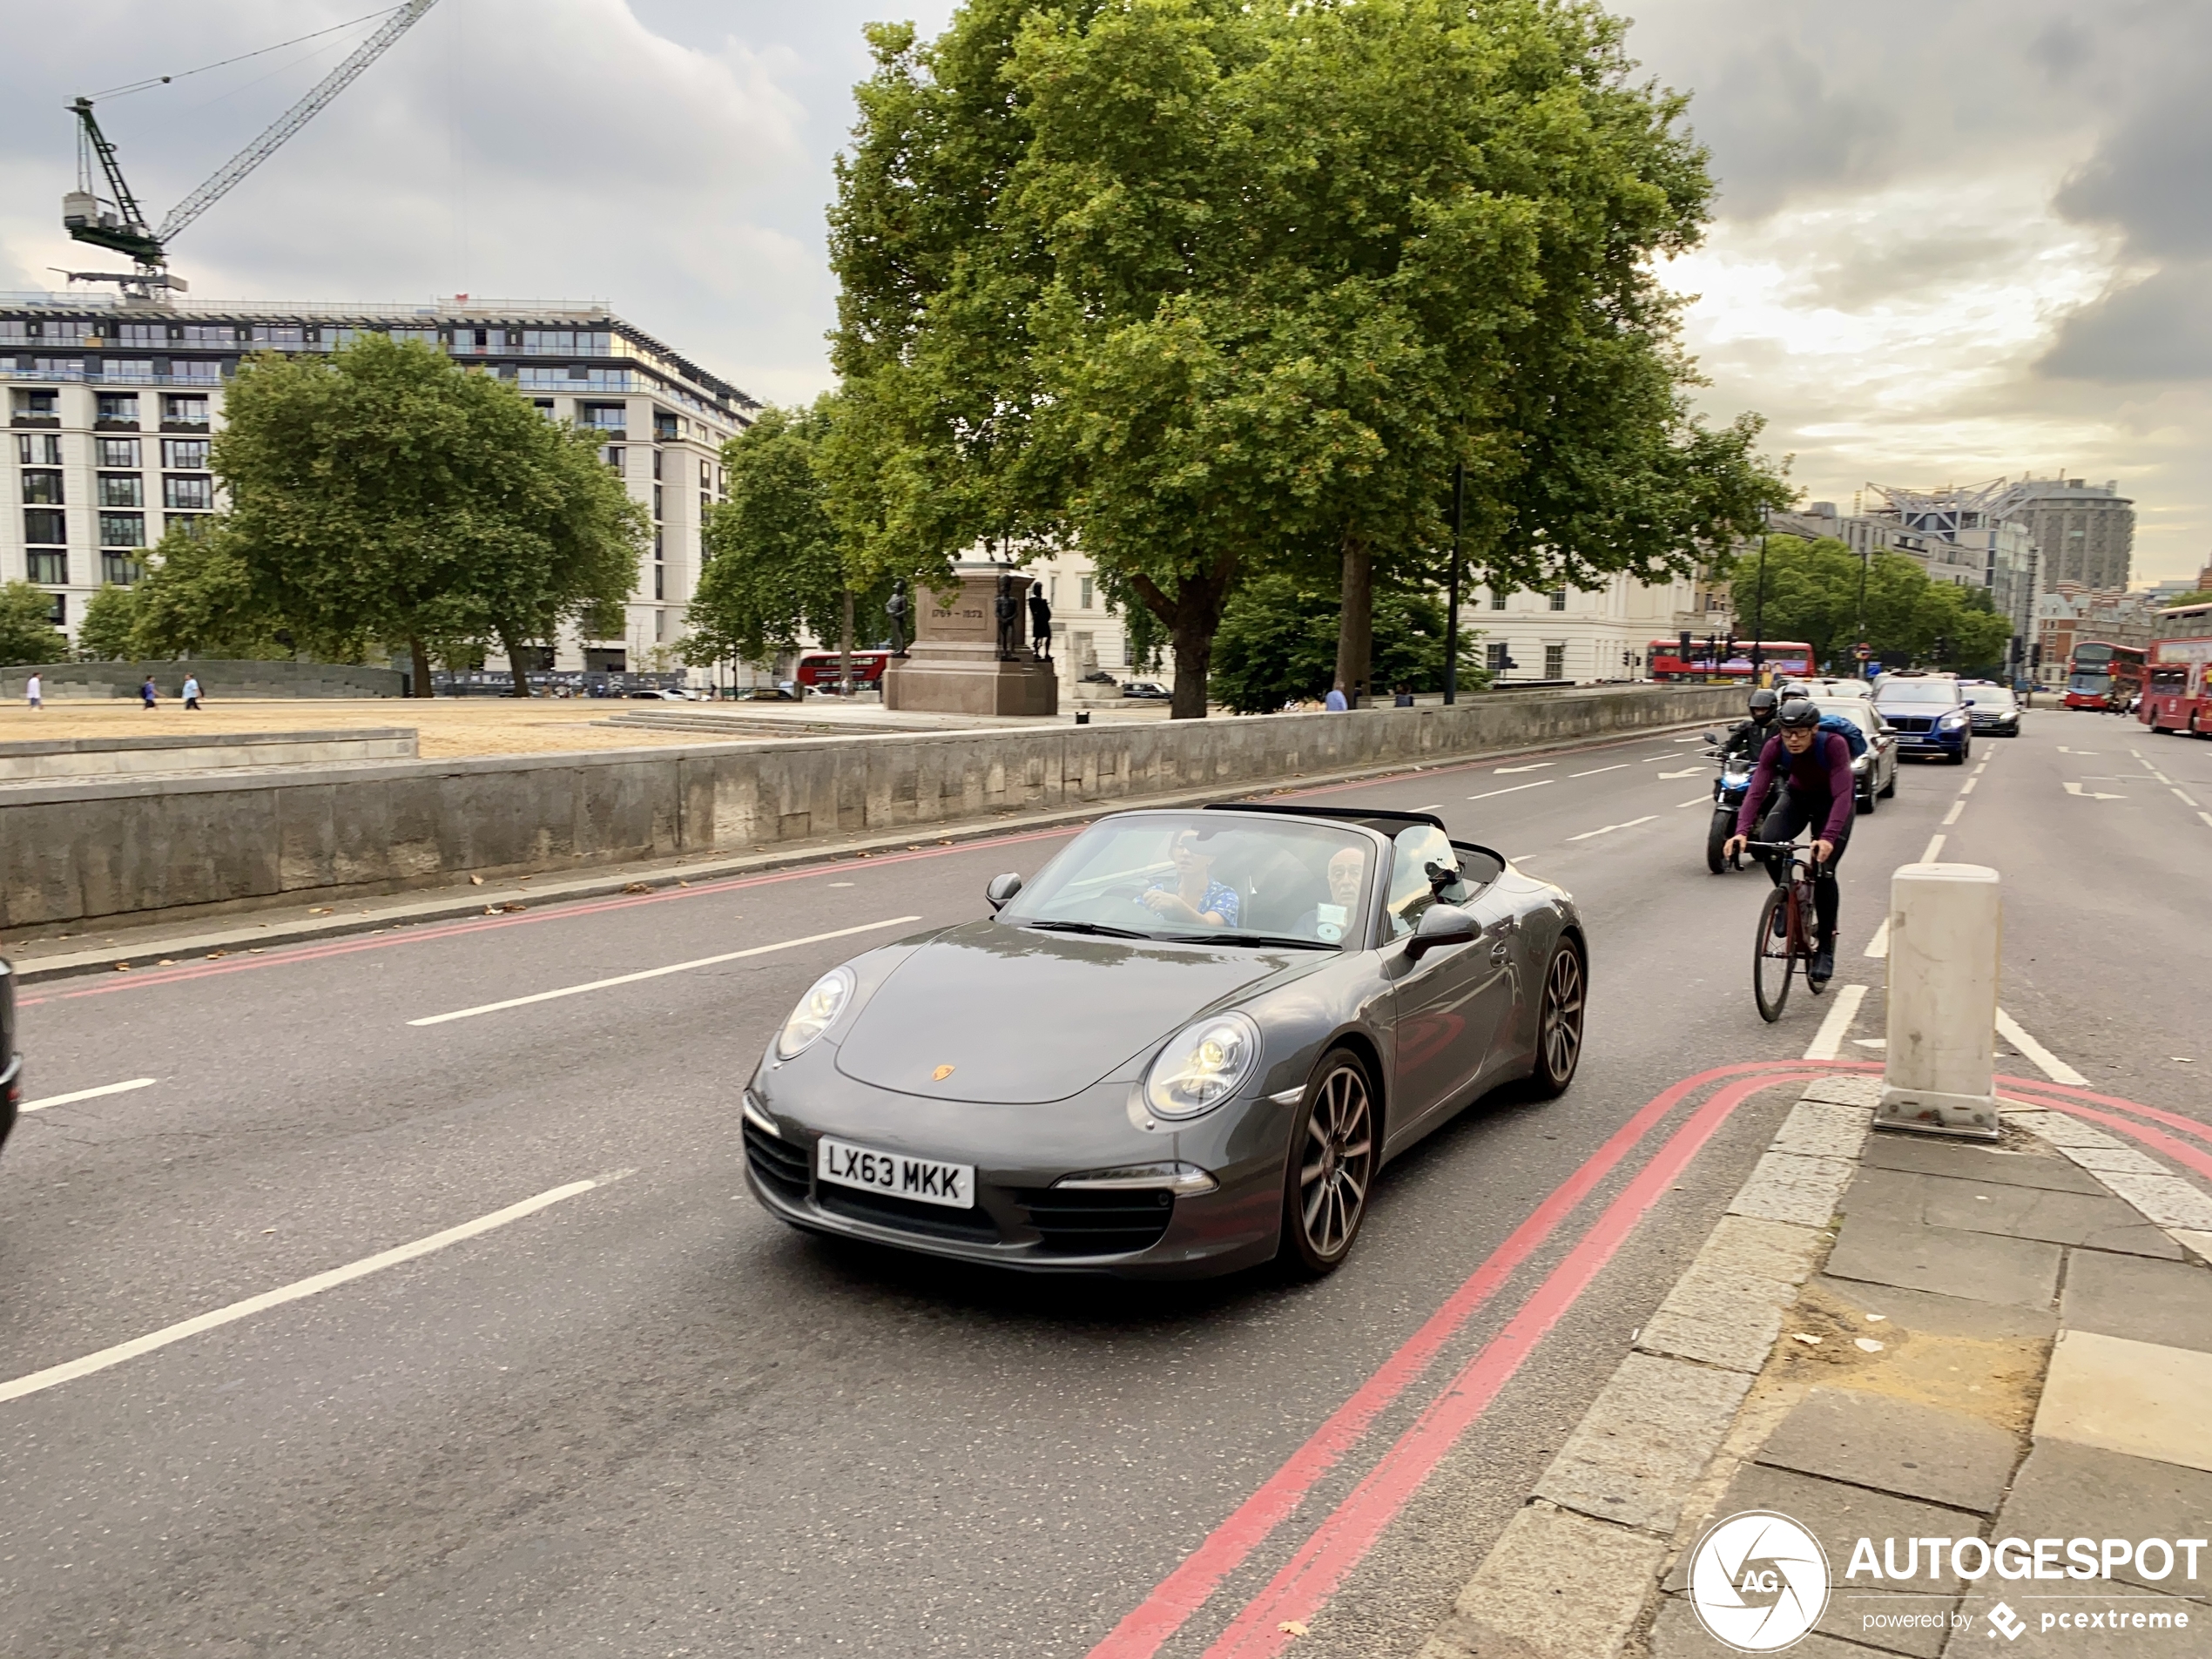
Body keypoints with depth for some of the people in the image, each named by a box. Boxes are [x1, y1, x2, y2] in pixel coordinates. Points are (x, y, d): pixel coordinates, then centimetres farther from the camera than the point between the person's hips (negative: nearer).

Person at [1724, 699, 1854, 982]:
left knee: (1824, 869, -15)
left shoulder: (1833, 745, -34)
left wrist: (1828, 837, -54)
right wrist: (1741, 831, -46)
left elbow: (1842, 794, -40)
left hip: (1833, 801, -3)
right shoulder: (1775, 747, -26)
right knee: (1768, 841, -26)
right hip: (1797, 795, 3)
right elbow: (1756, 791, -31)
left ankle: (1825, 948, 0)